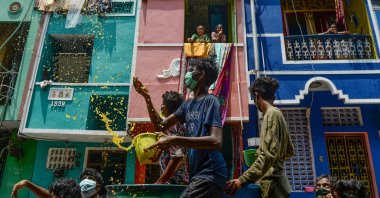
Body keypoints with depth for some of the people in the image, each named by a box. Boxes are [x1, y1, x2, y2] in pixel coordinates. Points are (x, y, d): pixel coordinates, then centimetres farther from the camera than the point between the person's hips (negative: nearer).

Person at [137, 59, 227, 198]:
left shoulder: (210, 101, -11)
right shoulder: (188, 104, 13)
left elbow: (215, 141, -23)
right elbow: (162, 125, 17)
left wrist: (174, 140, -28)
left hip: (209, 175, -8)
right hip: (198, 174, 8)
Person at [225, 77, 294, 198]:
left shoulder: (272, 114, -13)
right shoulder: (277, 114, 15)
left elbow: (269, 155, -24)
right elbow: (289, 151, 24)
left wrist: (243, 180, -28)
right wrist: (260, 153, 32)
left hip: (272, 184, -9)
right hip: (275, 182, 9)